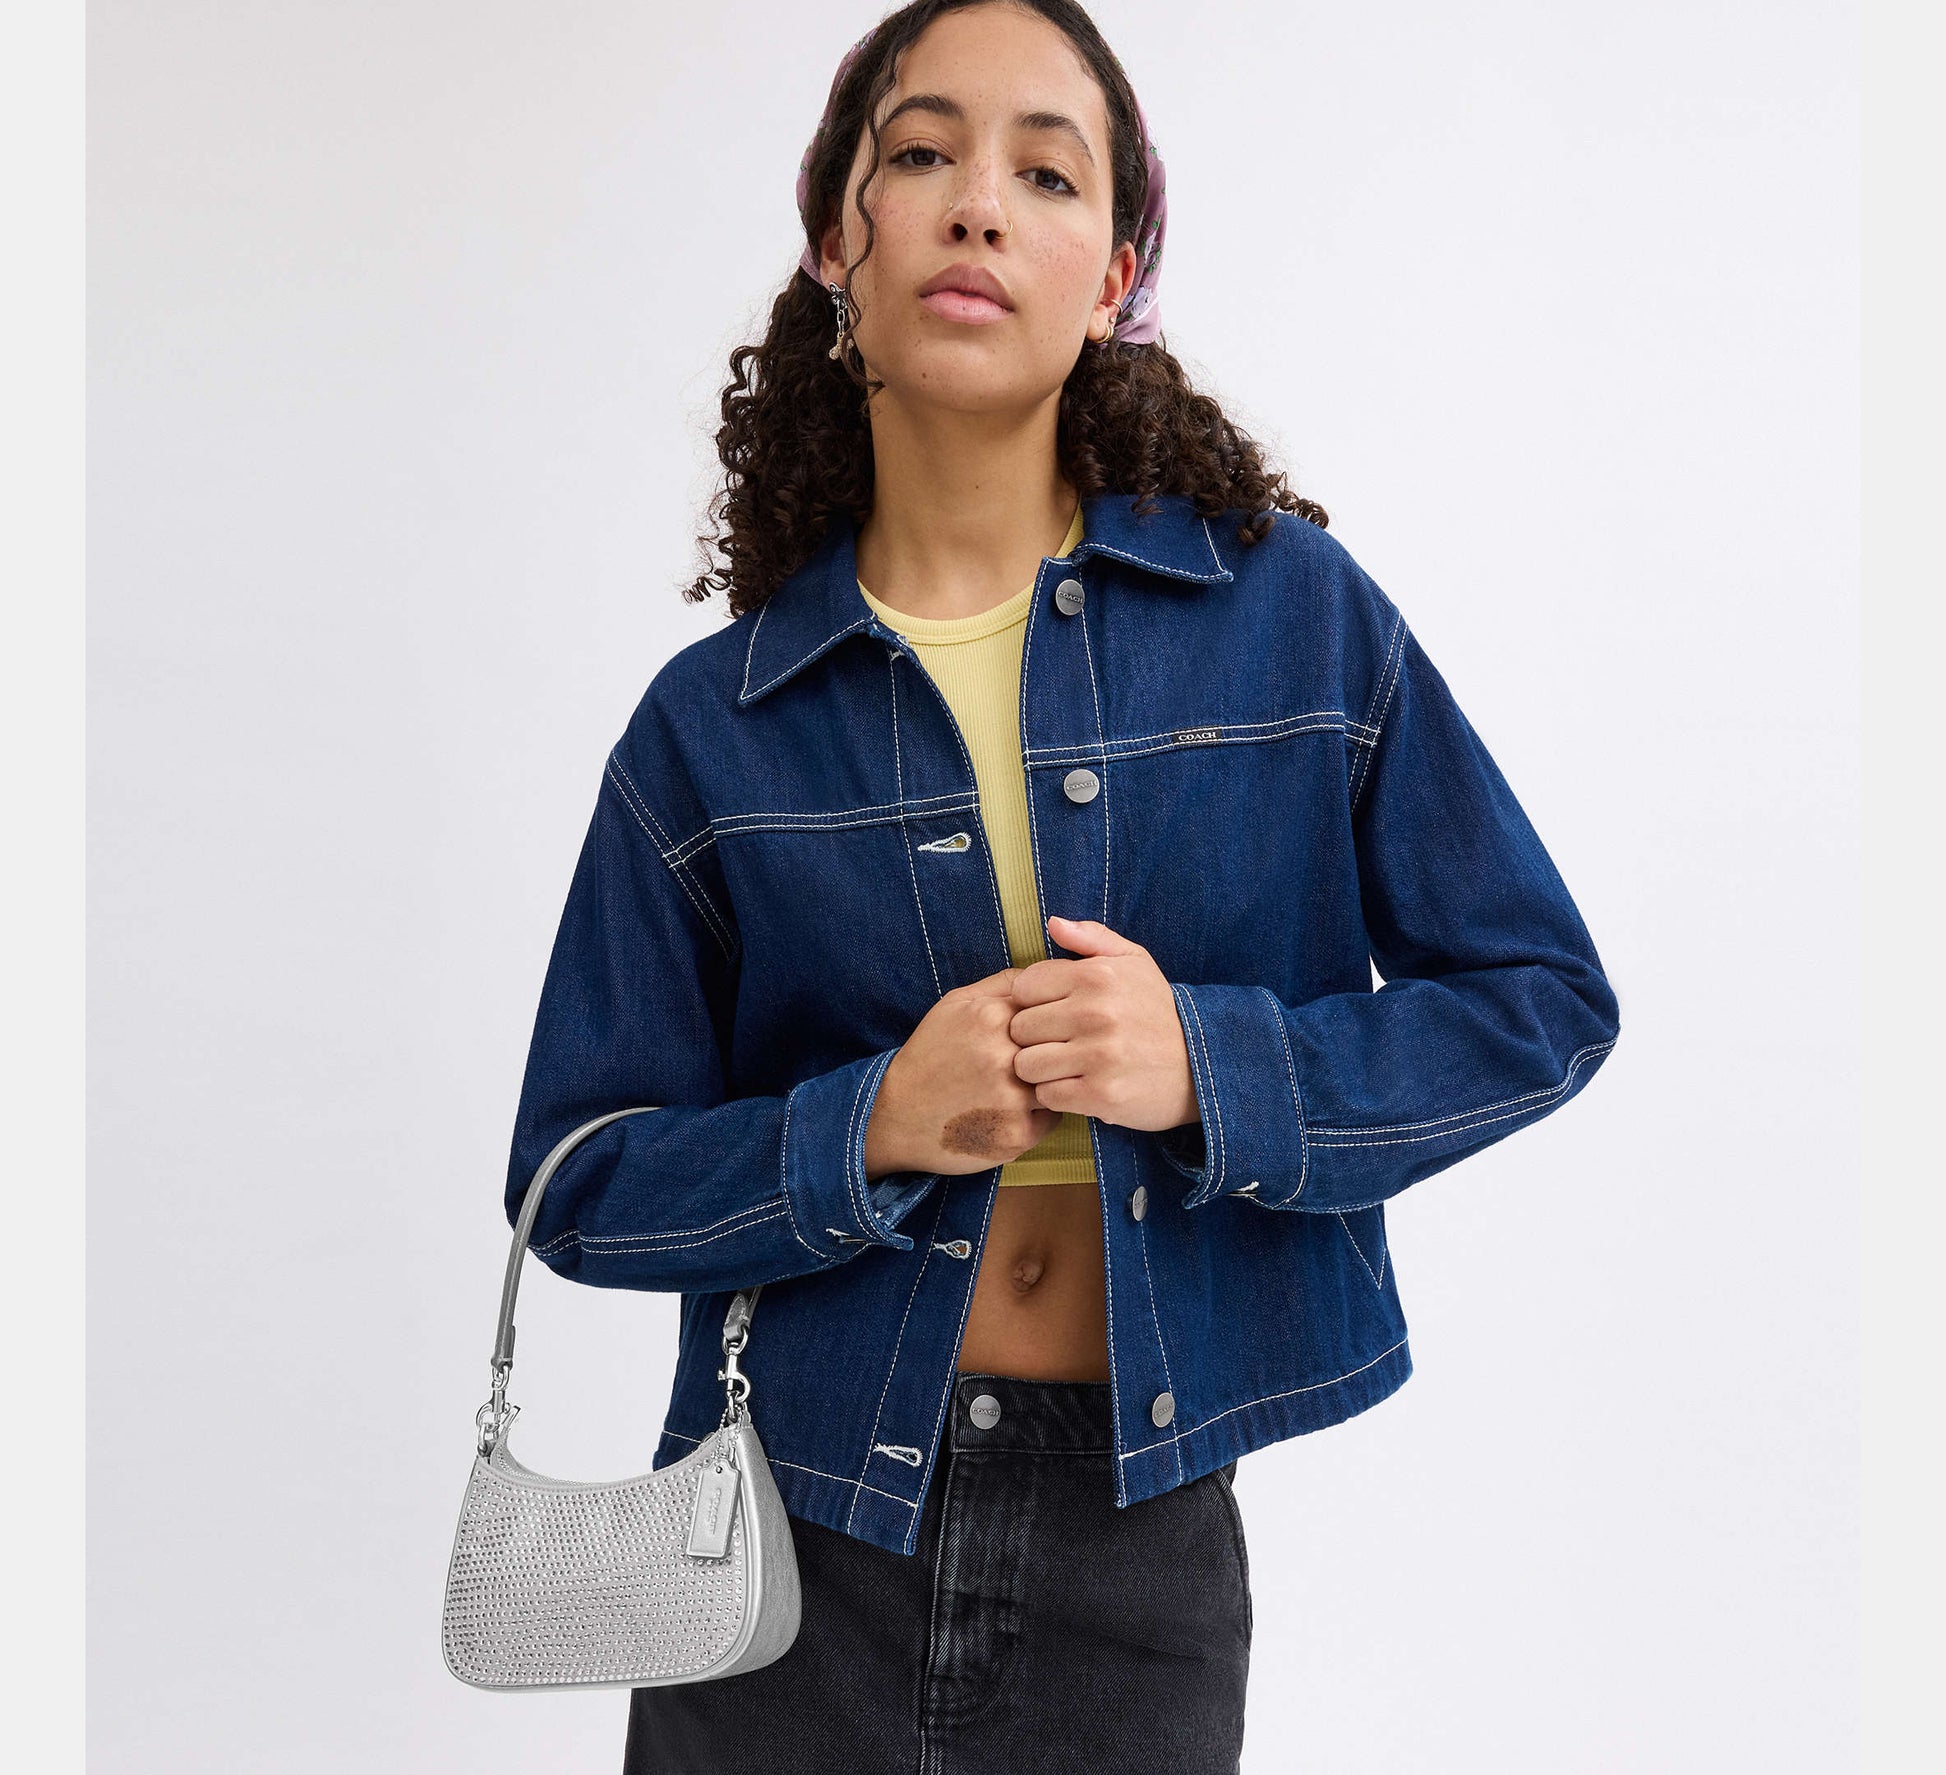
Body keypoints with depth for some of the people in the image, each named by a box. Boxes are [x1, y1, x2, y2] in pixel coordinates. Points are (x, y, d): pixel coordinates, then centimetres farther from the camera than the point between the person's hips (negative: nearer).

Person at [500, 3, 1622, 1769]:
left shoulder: (1296, 611, -4)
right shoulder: (713, 724, -4)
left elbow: (1543, 998, -2)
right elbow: (581, 1186, -1)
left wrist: (1215, 1066, -17)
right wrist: (873, 1127, -19)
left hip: (1145, 1541, 0)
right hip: (805, 1543, 0)